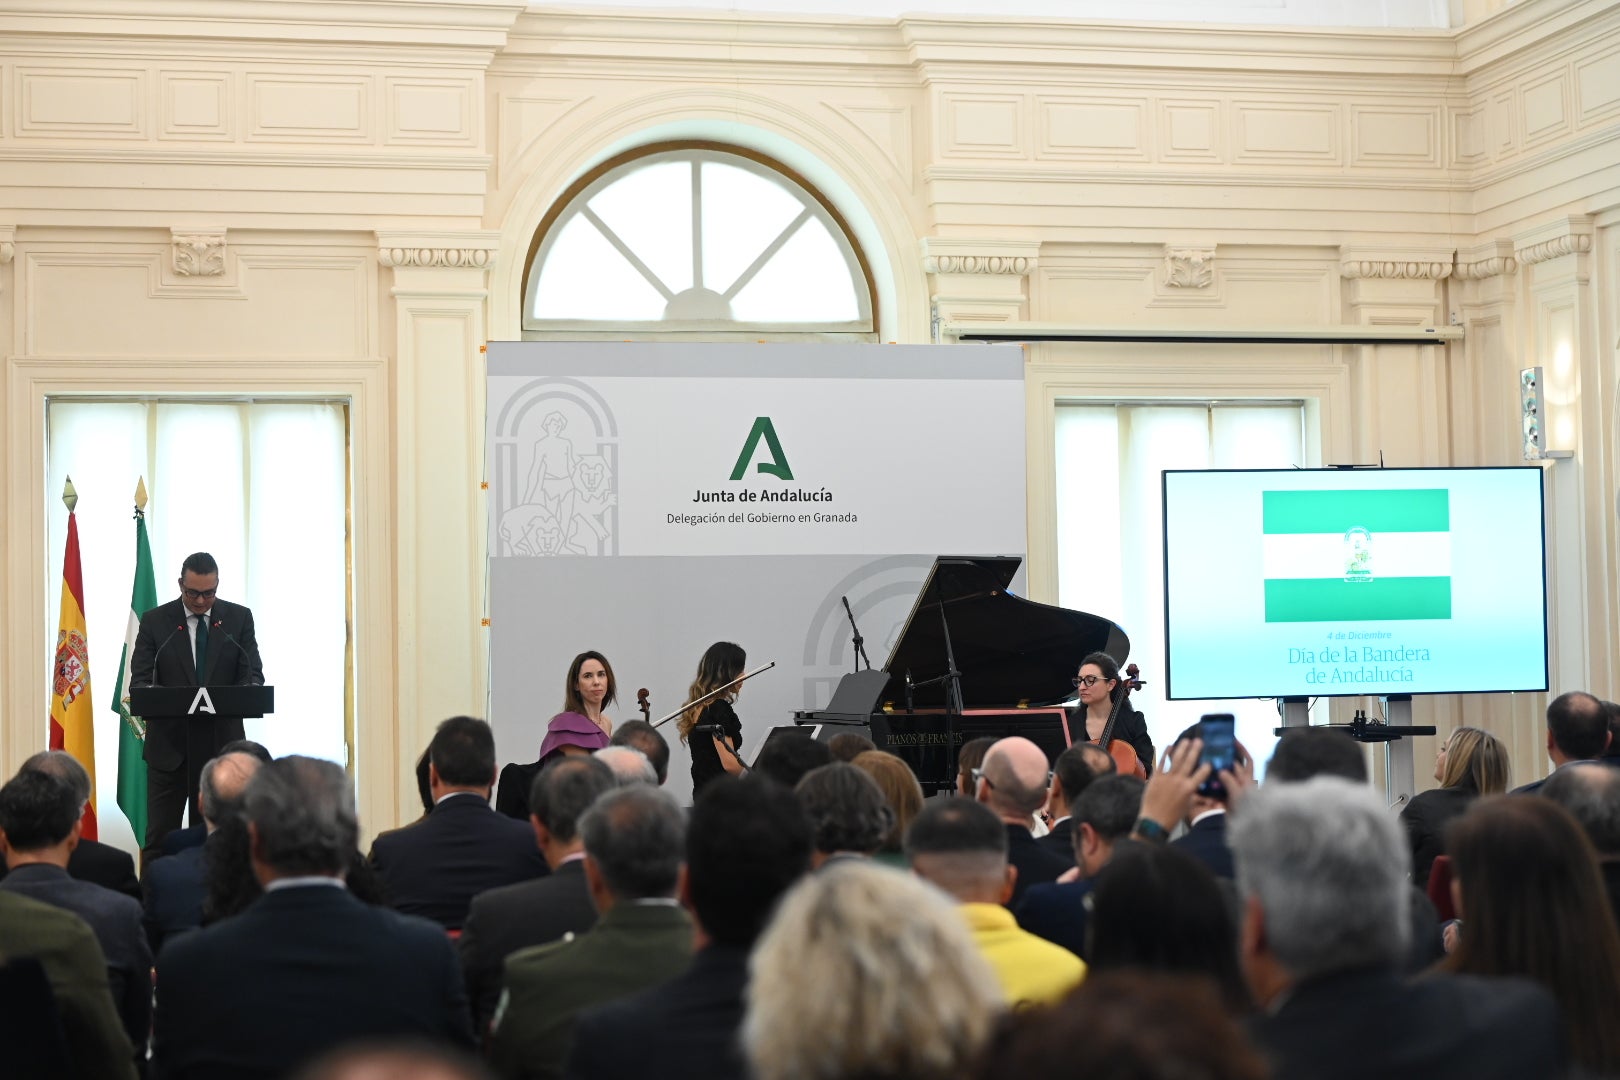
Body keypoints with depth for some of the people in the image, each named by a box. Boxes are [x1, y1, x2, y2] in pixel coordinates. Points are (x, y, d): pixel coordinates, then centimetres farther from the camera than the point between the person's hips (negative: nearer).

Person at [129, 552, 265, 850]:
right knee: (160, 836, -1)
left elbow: (253, 675, 1)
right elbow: (139, 680, -1)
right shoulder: (155, 621, 2)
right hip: (169, 746, -1)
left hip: (221, 746, 1)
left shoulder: (239, 618, 4)